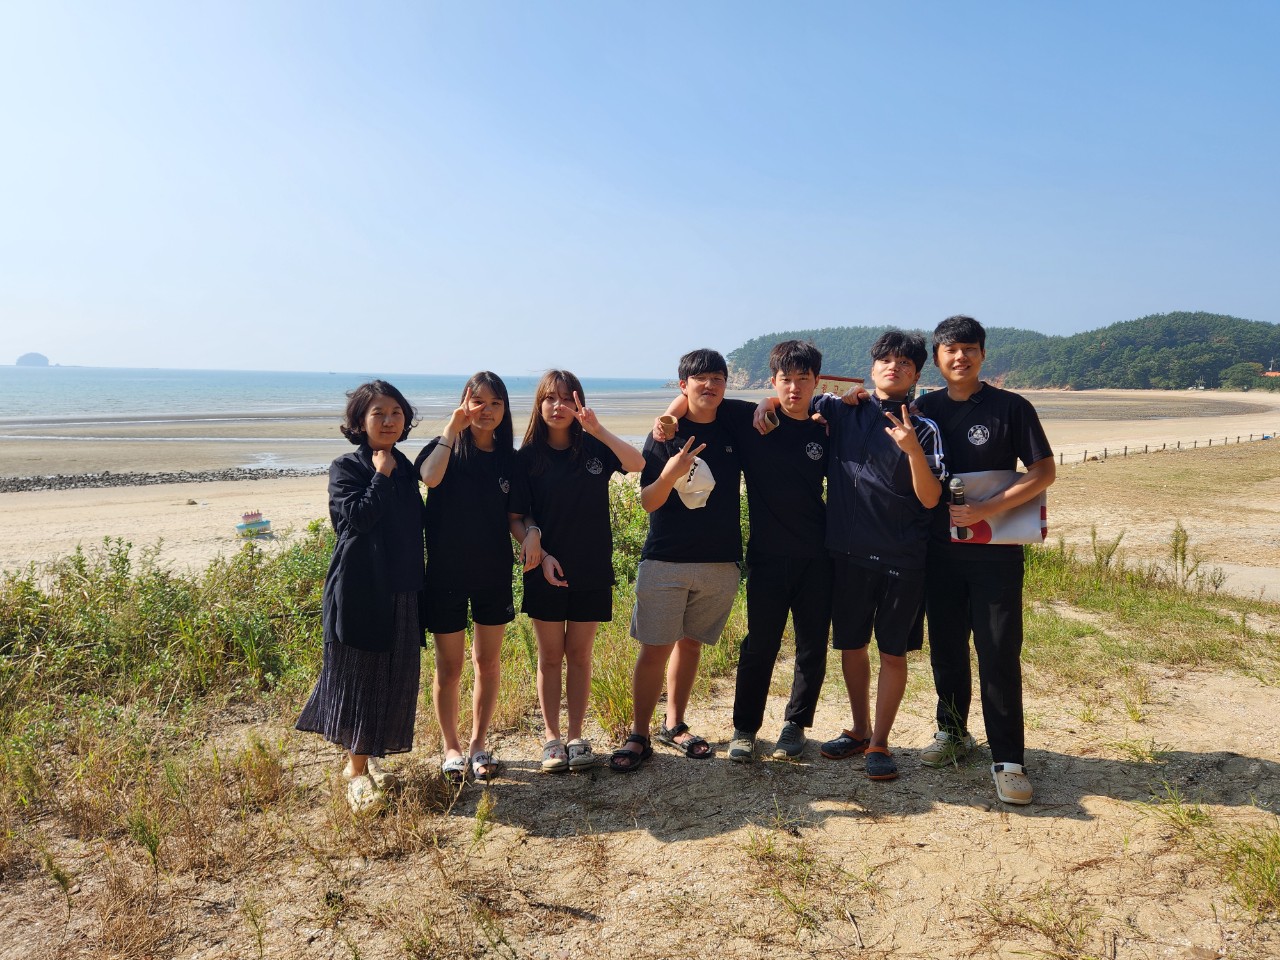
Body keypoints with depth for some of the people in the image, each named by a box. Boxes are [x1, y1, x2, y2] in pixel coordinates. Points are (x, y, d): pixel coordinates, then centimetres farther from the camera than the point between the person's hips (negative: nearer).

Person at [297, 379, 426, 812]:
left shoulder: (404, 468, 12)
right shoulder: (346, 468, -6)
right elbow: (359, 516, -22)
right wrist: (381, 476, -14)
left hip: (399, 591, 6)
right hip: (359, 589, -6)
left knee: (393, 679, 10)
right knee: (356, 677, 1)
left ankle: (365, 756, 27)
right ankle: (357, 771, 12)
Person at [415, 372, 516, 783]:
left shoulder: (509, 459, 4)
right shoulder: (447, 448, -5)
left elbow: (514, 515, 9)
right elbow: (429, 477, -29)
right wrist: (451, 428, -22)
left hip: (494, 574, 3)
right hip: (447, 572, -3)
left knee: (488, 662, 11)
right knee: (449, 666, 8)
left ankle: (478, 744, 28)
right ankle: (451, 747, 25)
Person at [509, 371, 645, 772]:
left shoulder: (594, 448, -2)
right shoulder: (527, 457, -3)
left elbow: (637, 464, -20)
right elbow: (516, 518, -2)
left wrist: (598, 429, -28)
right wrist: (540, 553, -15)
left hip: (592, 572, 1)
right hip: (547, 571, 0)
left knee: (579, 654, 9)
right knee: (550, 656, 8)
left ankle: (576, 737, 21)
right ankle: (551, 738, 20)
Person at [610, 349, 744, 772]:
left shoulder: (735, 431, 5)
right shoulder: (666, 434, -2)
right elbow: (647, 502, -5)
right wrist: (670, 474, -26)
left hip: (720, 561, 3)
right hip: (665, 561, -3)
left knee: (691, 643, 13)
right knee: (655, 649, -3)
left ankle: (675, 725, 27)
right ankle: (639, 736, 8)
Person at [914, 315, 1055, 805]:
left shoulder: (1010, 407, -4)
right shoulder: (925, 408, 7)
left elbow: (1044, 472, -6)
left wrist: (985, 510, -16)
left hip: (995, 550, -3)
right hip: (940, 548, 4)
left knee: (999, 654, -3)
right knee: (945, 648, 12)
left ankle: (1008, 760, 6)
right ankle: (952, 732, 31)